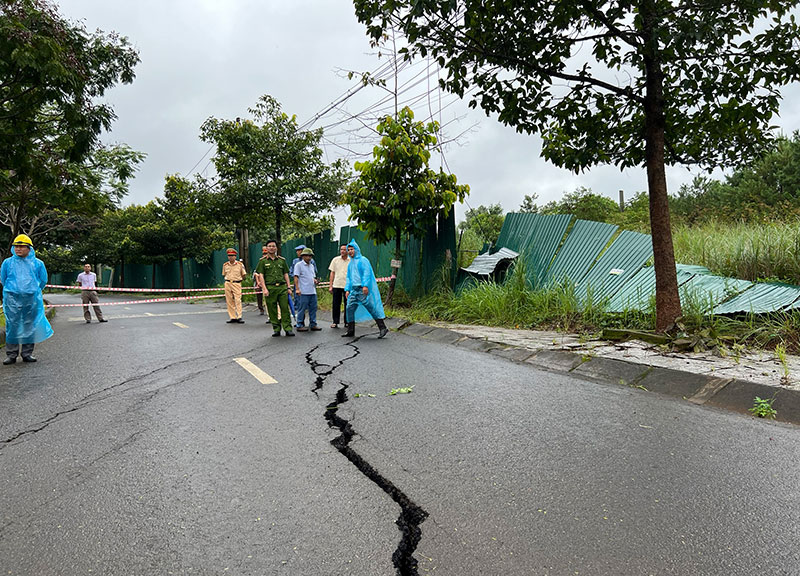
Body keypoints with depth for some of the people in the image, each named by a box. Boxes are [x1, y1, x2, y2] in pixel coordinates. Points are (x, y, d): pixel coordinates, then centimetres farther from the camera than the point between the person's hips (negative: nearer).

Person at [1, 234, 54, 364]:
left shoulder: (37, 263, 6)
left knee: (30, 326, 5)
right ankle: (11, 355, 5)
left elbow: (43, 280, 16)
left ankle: (27, 354, 14)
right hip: (12, 299, -1)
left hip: (31, 299, 1)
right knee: (12, 326, -2)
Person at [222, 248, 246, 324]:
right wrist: (228, 279, 6)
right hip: (227, 284, 3)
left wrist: (237, 278, 0)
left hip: (237, 284, -3)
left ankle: (239, 317, -10)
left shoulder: (240, 264, 0)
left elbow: (244, 275, 5)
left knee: (238, 300, -11)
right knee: (229, 301, 2)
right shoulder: (225, 265, 8)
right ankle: (233, 318, 8)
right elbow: (223, 275, 19)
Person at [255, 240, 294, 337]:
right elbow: (261, 275, 1)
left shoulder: (282, 260, 14)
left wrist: (288, 287, 7)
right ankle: (276, 329, 12)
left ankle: (288, 328, -2)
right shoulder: (262, 261, 7)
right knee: (272, 310, 2)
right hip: (270, 288, -1)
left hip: (282, 287, 2)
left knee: (285, 308, -4)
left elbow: (286, 274, 15)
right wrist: (264, 289, -9)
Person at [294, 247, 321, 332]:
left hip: (312, 291, 7)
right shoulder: (299, 265, -2)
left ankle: (313, 325, 15)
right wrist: (297, 289, -16)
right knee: (302, 309, -3)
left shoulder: (311, 266, 20)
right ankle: (300, 325, 4)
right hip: (303, 292, -7)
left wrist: (315, 280, 2)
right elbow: (296, 277, -8)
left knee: (313, 308, 8)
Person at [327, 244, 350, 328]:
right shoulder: (335, 260, 6)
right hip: (336, 285, 1)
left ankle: (347, 322, 14)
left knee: (347, 305, 4)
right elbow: (332, 273, 9)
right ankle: (335, 322, 11)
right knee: (336, 305, 3)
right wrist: (330, 286, 4)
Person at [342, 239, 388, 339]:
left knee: (371, 307, -9)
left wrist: (365, 285, -23)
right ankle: (350, 331, 10)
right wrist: (347, 289, 13)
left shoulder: (363, 260, -2)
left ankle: (383, 328, -6)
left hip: (363, 289, -8)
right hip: (354, 289, 8)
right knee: (349, 308, 2)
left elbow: (367, 273, -12)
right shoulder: (350, 264, 22)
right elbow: (348, 277, 24)